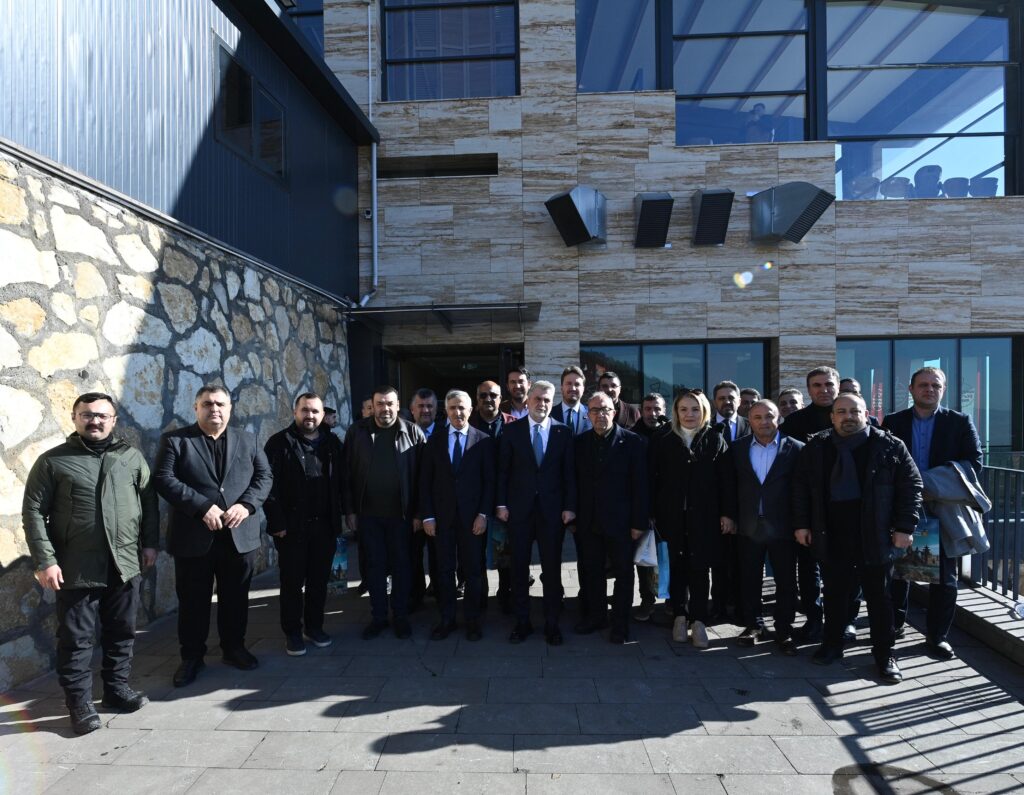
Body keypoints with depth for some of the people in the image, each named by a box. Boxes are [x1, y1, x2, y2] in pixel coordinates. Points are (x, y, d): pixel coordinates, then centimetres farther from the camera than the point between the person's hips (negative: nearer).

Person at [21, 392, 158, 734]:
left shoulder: (131, 456, 6)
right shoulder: (52, 461, -2)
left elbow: (149, 501, 9)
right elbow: (33, 512, -4)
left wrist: (150, 543, 5)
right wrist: (44, 561, -11)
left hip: (125, 563, 3)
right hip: (76, 567, -3)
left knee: (122, 631, 13)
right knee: (77, 637, 6)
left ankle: (117, 686, 30)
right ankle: (79, 702, 21)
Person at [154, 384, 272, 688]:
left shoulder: (248, 440, 8)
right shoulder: (174, 440, 0)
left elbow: (264, 475, 4)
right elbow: (163, 479, -11)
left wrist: (246, 504, -14)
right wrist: (202, 507, -20)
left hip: (240, 535, 3)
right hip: (193, 536, -2)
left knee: (236, 598, 14)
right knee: (193, 600, 10)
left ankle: (234, 648, 32)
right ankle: (191, 656, 27)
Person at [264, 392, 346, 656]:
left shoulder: (333, 443, 5)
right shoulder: (279, 443, -5)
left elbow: (341, 482, 7)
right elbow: (269, 485, -9)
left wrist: (341, 515, 1)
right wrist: (277, 523, -14)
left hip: (325, 525, 3)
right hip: (292, 526, -3)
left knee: (319, 579, 13)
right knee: (292, 582, 9)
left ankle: (314, 626, 29)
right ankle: (292, 632, 24)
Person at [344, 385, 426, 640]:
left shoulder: (412, 432, -6)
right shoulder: (357, 432, -1)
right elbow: (348, 473, 1)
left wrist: (418, 512, -7)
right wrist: (350, 510, -1)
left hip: (400, 513, -1)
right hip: (368, 513, 1)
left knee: (400, 564, 11)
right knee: (375, 565, 13)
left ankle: (400, 616, 26)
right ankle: (378, 616, 27)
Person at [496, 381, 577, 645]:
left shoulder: (563, 433, 2)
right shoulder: (512, 430, 1)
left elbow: (569, 473, 2)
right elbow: (503, 470, 2)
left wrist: (570, 507, -3)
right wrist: (501, 504, -3)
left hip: (552, 510, 0)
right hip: (519, 509, 0)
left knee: (552, 569, 7)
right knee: (519, 568, 9)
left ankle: (551, 623, 21)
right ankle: (522, 622, 23)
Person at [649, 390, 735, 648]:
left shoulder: (715, 440, 3)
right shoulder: (662, 442, 4)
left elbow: (726, 480, 0)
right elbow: (653, 480, 1)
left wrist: (727, 513, -5)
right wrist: (652, 514, -3)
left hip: (705, 516, 0)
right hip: (671, 516, 1)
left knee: (701, 568, 3)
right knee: (676, 567, 7)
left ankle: (698, 620, 12)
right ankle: (680, 617, 19)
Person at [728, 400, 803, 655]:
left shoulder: (796, 449, -3)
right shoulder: (737, 449, 3)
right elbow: (731, 486, 6)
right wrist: (731, 517, 1)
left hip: (782, 527, -2)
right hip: (748, 527, 2)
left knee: (786, 582, 8)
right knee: (749, 580, 12)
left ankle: (784, 631, 23)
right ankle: (753, 625, 28)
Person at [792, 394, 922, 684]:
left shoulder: (890, 446, -2)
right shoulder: (815, 448, 3)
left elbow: (911, 485, -1)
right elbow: (801, 488, 7)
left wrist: (905, 527, -7)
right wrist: (801, 524, 4)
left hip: (876, 538, -1)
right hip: (832, 538, 2)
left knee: (879, 596, 10)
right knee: (834, 593, 13)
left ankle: (884, 655, 24)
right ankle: (832, 645, 29)